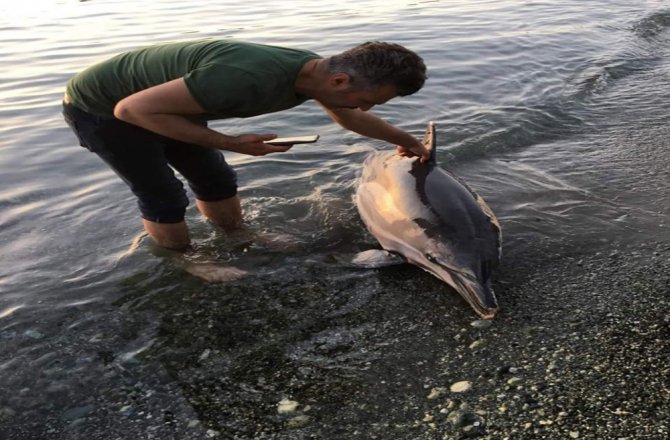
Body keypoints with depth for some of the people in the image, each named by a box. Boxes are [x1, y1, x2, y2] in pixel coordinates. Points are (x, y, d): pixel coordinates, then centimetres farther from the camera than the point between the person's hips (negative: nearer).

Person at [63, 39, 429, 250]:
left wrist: (407, 141, 20)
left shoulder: (316, 71, -15)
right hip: (102, 107, -7)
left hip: (165, 103, 7)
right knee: (165, 202, -5)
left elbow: (352, 119, 9)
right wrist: (230, 143, -31)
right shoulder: (249, 79, -43)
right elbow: (131, 109, -33)